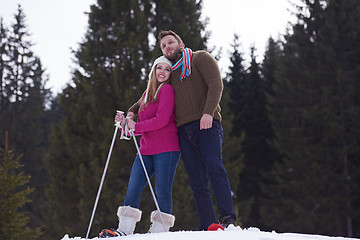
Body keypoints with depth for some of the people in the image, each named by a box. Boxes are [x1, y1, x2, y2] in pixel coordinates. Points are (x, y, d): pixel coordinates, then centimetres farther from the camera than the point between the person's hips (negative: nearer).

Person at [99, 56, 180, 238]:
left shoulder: (167, 89, -2)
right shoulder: (147, 94, 21)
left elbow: (162, 120, -14)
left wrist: (136, 126, -9)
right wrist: (124, 123, 5)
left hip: (165, 149, -7)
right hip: (146, 150, 7)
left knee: (162, 192, -6)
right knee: (133, 187, -3)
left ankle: (160, 230, -1)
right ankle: (125, 230, -4)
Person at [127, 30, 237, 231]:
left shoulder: (200, 58, 9)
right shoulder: (170, 73, 27)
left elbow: (216, 84, -5)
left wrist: (208, 112, -19)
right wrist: (132, 110, 19)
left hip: (207, 124, -5)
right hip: (185, 130, 6)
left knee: (215, 168, -24)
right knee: (197, 182, -2)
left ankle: (228, 218, -28)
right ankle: (208, 228, -5)